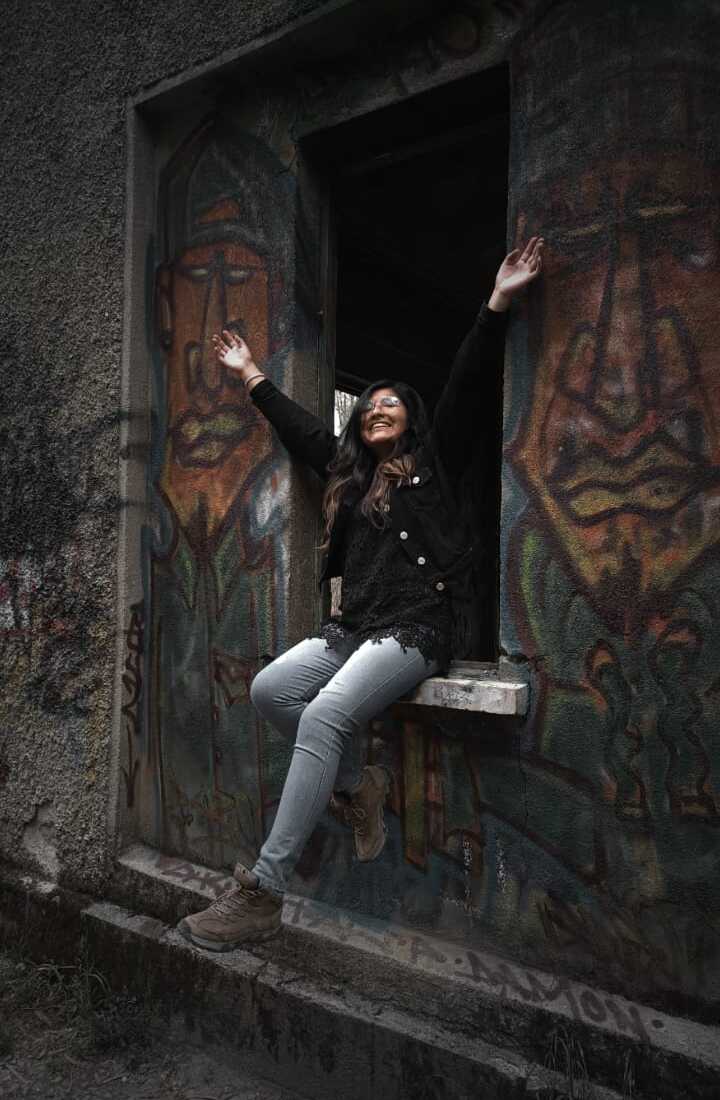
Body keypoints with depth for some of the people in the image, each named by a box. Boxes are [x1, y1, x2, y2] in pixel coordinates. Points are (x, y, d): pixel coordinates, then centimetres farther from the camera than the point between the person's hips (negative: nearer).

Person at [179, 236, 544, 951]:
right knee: (269, 689, -19)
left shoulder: (434, 464, 10)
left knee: (324, 716, -28)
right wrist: (250, 374, 39)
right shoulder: (348, 474, 23)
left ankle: (261, 894, -26)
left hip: (415, 628, -6)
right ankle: (356, 786, 2)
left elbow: (464, 388, 1)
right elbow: (298, 428, 32)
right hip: (353, 626, 6)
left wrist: (497, 304, -7)